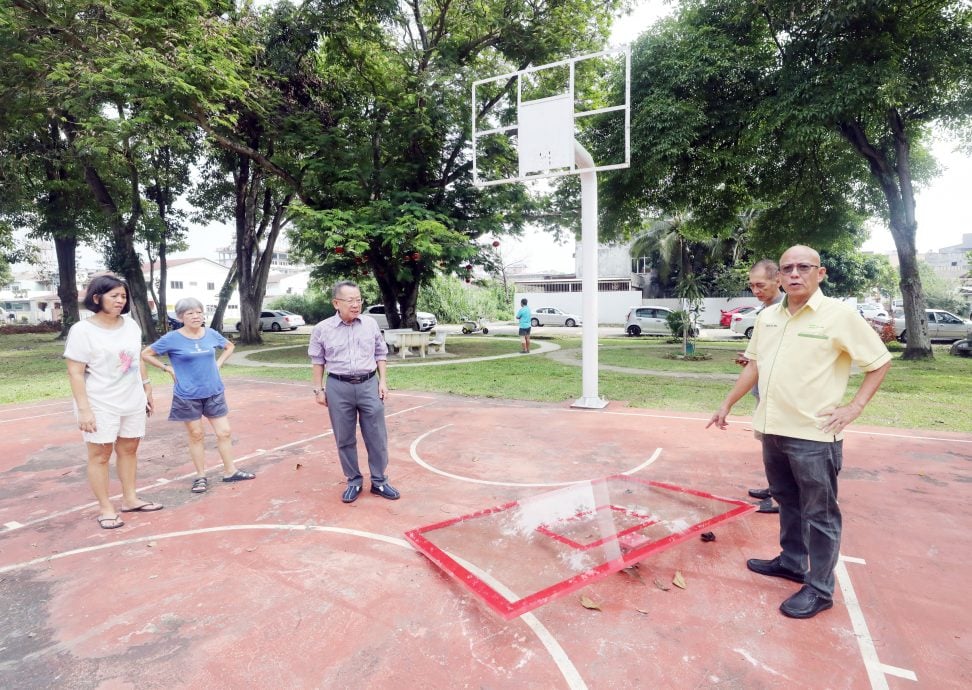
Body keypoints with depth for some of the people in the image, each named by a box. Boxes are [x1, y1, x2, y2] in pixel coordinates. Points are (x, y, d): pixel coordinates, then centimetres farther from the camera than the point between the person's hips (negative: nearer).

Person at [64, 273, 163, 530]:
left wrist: (147, 388, 14)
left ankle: (130, 499, 26)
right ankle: (105, 508, 15)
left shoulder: (131, 325, 5)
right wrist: (84, 409, -18)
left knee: (128, 449, 14)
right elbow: (75, 373, -14)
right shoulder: (82, 330, -12)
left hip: (132, 401, 6)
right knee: (100, 455, 4)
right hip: (101, 405, -6)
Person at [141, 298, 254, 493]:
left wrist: (218, 363, 6)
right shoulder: (172, 338, -9)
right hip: (188, 396, -3)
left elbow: (229, 346, 19)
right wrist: (168, 369, -8)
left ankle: (230, 471, 19)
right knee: (196, 435, 8)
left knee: (224, 432, 5)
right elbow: (146, 354, -1)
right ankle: (201, 477, 21)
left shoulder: (211, 334, 0)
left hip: (214, 392, 3)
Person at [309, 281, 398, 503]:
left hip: (369, 385, 1)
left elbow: (381, 355, 9)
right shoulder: (322, 329, -3)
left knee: (377, 437, 5)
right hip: (338, 388, -1)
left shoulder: (371, 324, 2)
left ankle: (379, 481, 19)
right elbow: (318, 361, 5)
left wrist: (383, 381, 3)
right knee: (345, 439, 8)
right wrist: (319, 389, 3)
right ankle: (353, 481, 24)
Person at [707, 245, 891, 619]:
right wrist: (727, 404, 17)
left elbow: (881, 362, -3)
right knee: (787, 502, 21)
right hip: (773, 429, 6)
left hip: (814, 435, -6)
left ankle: (819, 589, 20)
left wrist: (854, 407, -10)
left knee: (819, 514, 7)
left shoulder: (839, 315, -10)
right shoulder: (767, 316, 7)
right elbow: (754, 364, 16)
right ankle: (791, 562, 39)